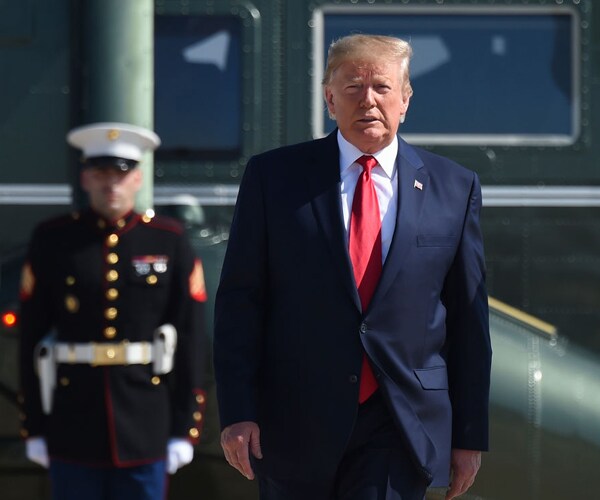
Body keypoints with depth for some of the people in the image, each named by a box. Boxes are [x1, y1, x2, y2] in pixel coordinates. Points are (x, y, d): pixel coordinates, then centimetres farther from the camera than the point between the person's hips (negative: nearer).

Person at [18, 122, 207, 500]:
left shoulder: (170, 242, 4)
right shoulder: (53, 240, 4)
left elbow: (190, 342, 3)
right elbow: (33, 338, 4)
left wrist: (185, 429, -1)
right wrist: (35, 427, 1)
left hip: (146, 431, 0)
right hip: (73, 425, 0)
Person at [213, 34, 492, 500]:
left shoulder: (455, 188, 6)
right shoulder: (273, 176, 3)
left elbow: (469, 317, 8)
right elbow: (239, 300, 1)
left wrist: (470, 435, 6)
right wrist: (237, 411, -8)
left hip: (401, 429, 0)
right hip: (295, 427, 0)